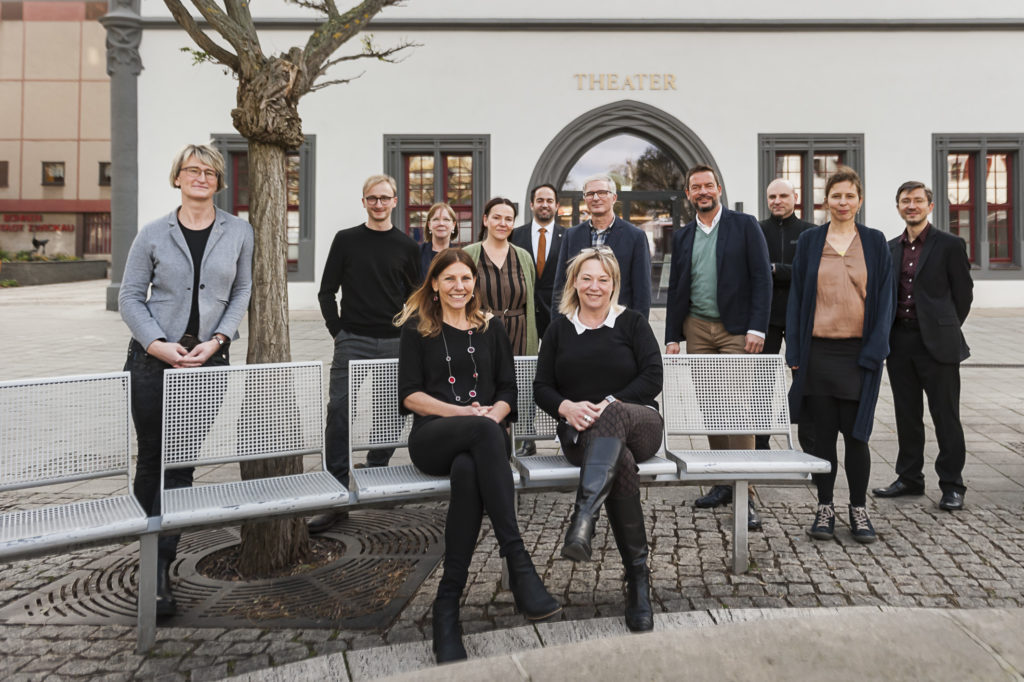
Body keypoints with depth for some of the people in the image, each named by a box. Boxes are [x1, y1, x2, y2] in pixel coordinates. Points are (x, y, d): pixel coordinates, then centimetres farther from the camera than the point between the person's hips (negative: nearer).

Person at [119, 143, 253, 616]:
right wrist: (158, 343, -10)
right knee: (152, 459, 5)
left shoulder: (239, 232, 5)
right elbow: (129, 297, 4)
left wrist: (218, 339, -5)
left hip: (208, 361, 0)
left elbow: (242, 292, 8)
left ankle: (160, 571, 9)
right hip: (153, 359, 0)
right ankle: (148, 549, 22)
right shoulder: (153, 234, 3)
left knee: (181, 464, 1)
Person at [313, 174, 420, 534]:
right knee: (339, 413, -9)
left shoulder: (407, 247, 9)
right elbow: (327, 291, 7)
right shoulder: (346, 240, 6)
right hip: (352, 342, -1)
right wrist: (338, 332, 0)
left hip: (394, 343, 2)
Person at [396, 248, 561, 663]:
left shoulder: (492, 329, 22)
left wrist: (493, 412, -9)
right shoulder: (417, 329, 14)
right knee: (483, 431, -38)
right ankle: (519, 565, -42)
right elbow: (410, 395, 3)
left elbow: (508, 391, 15)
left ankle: (448, 602, -33)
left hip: (482, 438, 2)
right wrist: (465, 412, -11)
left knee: (468, 469, -38)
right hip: (432, 438, -2)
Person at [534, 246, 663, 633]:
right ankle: (638, 579, -31)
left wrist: (609, 404, -15)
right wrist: (567, 408, -12)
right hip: (580, 432, 1)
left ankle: (584, 516, -55)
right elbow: (542, 388, 10)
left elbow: (652, 379, -1)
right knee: (621, 462, -35)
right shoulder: (559, 329, 17)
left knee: (611, 419, -39)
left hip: (637, 423, -1)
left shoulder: (632, 323, 12)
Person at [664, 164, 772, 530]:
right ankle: (723, 482, 18)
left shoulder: (745, 225, 1)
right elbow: (675, 289, 14)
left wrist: (757, 328, -12)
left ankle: (745, 494, -6)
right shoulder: (682, 236, 13)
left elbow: (762, 278, -4)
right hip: (697, 329, 4)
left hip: (736, 330, -4)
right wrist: (672, 336, 8)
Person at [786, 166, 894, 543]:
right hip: (818, 351, 0)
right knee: (823, 432, 5)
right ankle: (825, 507, 17)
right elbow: (796, 296, 5)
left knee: (856, 433, 2)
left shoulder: (874, 242, 6)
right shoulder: (809, 241, 5)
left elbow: (884, 298, 4)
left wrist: (874, 351, -6)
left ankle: (858, 509, 17)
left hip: (859, 352, 0)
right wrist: (794, 352, -1)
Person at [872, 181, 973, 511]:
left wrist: (945, 331, 2)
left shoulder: (950, 245, -2)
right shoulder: (890, 248, 12)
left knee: (946, 416, 2)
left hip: (936, 344, -5)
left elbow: (963, 294, 0)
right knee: (907, 415, 12)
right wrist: (888, 333, 7)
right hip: (899, 342, 5)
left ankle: (951, 485, 12)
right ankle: (909, 478, 23)